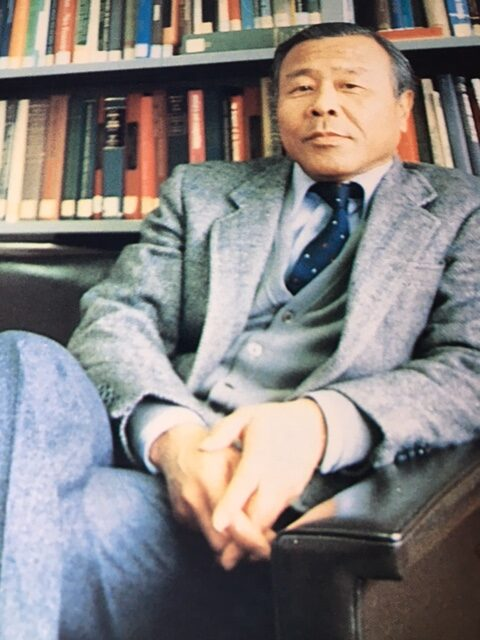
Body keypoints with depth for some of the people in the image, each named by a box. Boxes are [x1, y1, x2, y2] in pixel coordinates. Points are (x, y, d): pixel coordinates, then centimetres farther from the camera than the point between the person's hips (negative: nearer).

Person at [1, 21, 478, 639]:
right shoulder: (199, 190, 19)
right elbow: (115, 318, 5)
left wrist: (316, 424, -21)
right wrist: (170, 432, -18)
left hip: (291, 492, -3)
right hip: (149, 454, 4)